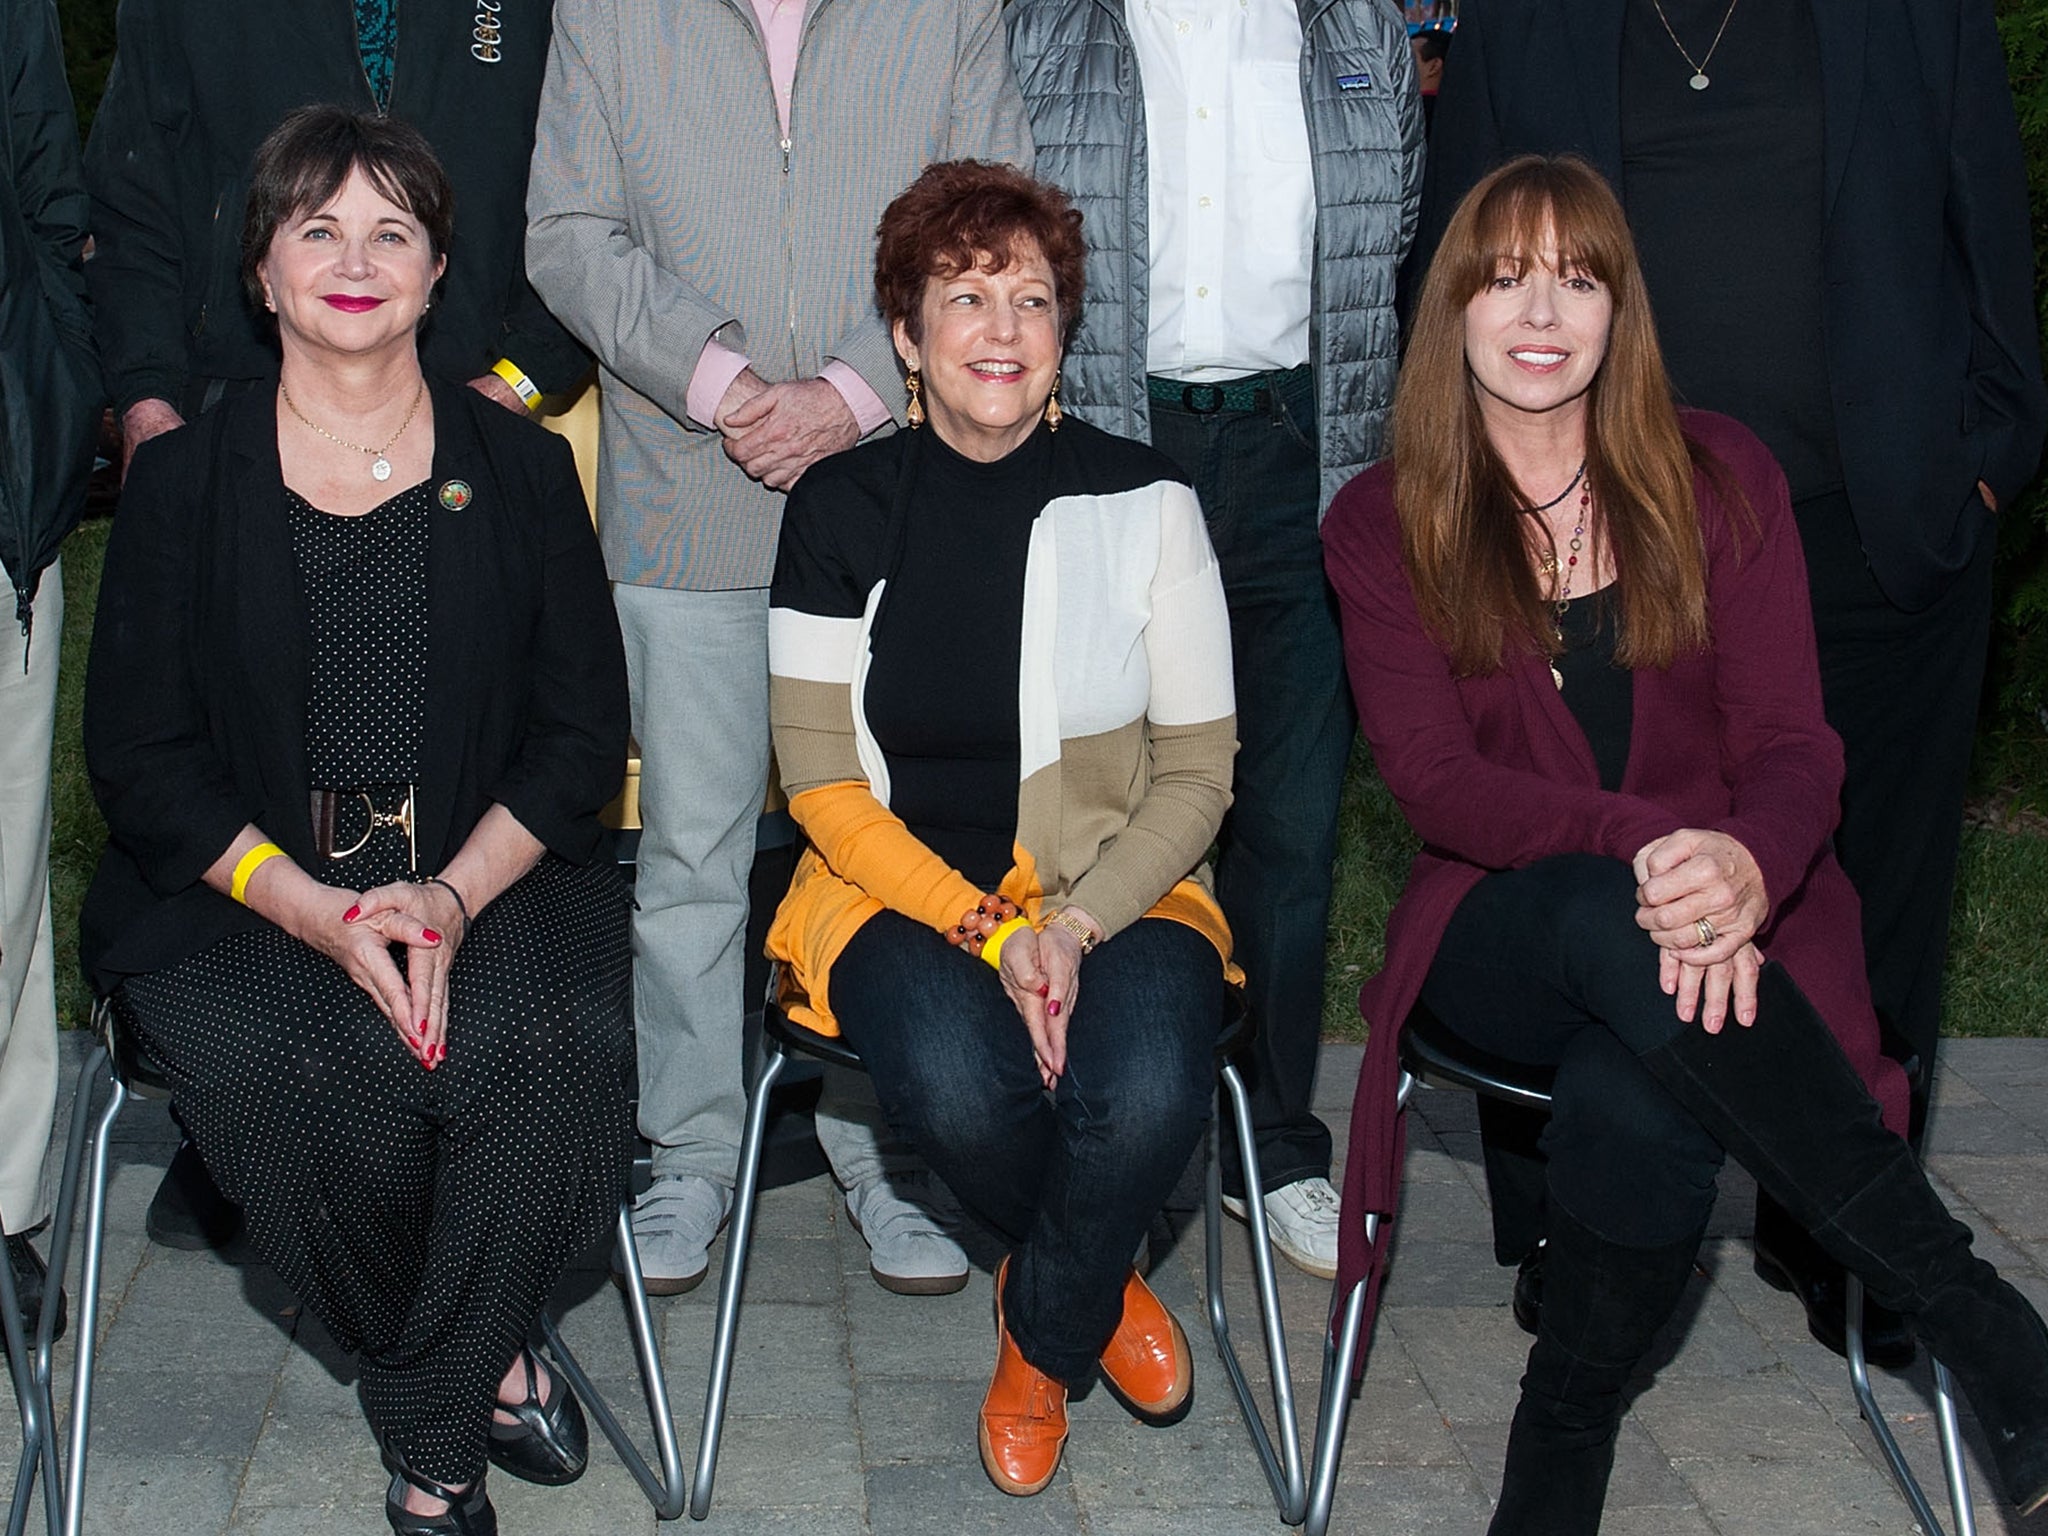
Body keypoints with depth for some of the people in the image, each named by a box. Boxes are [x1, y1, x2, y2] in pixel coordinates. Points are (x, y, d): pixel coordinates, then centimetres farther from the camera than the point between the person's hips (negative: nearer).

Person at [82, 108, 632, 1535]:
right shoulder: (185, 479, 7)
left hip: (494, 873, 1)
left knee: (542, 1047, -30)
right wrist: (316, 911, -15)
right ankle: (481, 1374, -2)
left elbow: (585, 726, 5)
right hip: (242, 894, 0)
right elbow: (139, 751, 2)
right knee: (330, 1075, -32)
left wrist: (452, 896, -14)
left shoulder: (522, 469, 9)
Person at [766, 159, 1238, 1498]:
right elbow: (823, 782, 0)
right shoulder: (843, 509, 1)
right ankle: (1103, 1289, 5)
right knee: (959, 1086, -32)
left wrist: (1073, 924, -16)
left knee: (1148, 1094, -32)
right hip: (901, 889, 0)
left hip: (1115, 889, 0)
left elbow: (1198, 772, 1)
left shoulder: (1144, 504, -1)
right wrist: (986, 929, -14)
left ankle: (1042, 1332, 4)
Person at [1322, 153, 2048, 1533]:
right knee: (1611, 923, -38)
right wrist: (1644, 845, -26)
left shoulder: (1719, 478, 7)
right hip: (1499, 936, 0)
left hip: (1726, 921, 0)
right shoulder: (1382, 524, 5)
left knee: (1637, 1103, -37)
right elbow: (1435, 780, -6)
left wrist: (1747, 864, -27)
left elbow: (1794, 744, -1)